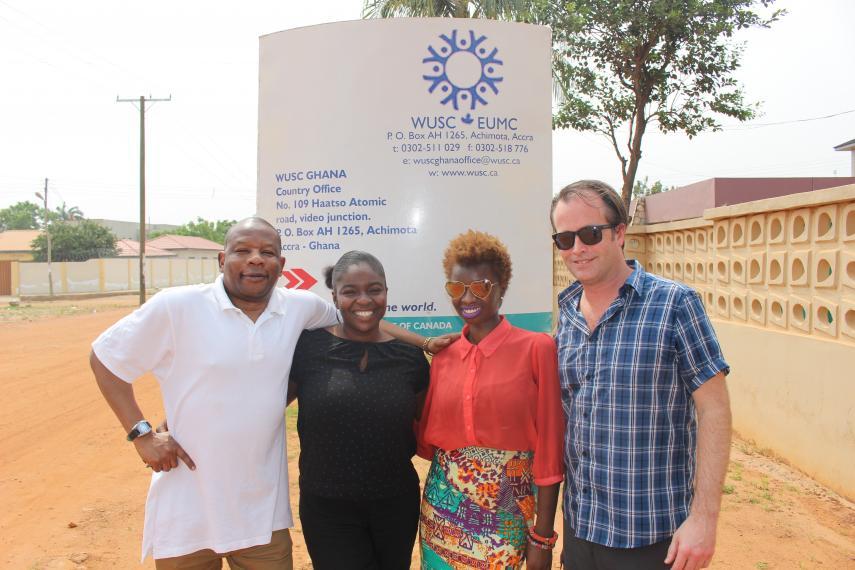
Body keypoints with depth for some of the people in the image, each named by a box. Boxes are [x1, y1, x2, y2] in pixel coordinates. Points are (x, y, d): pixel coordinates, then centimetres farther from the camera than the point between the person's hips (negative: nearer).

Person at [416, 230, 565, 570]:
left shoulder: (537, 348, -10)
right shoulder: (443, 356, 3)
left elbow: (549, 447, -9)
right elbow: (427, 437, 5)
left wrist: (543, 536, -9)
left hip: (506, 513, -4)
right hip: (442, 510, 4)